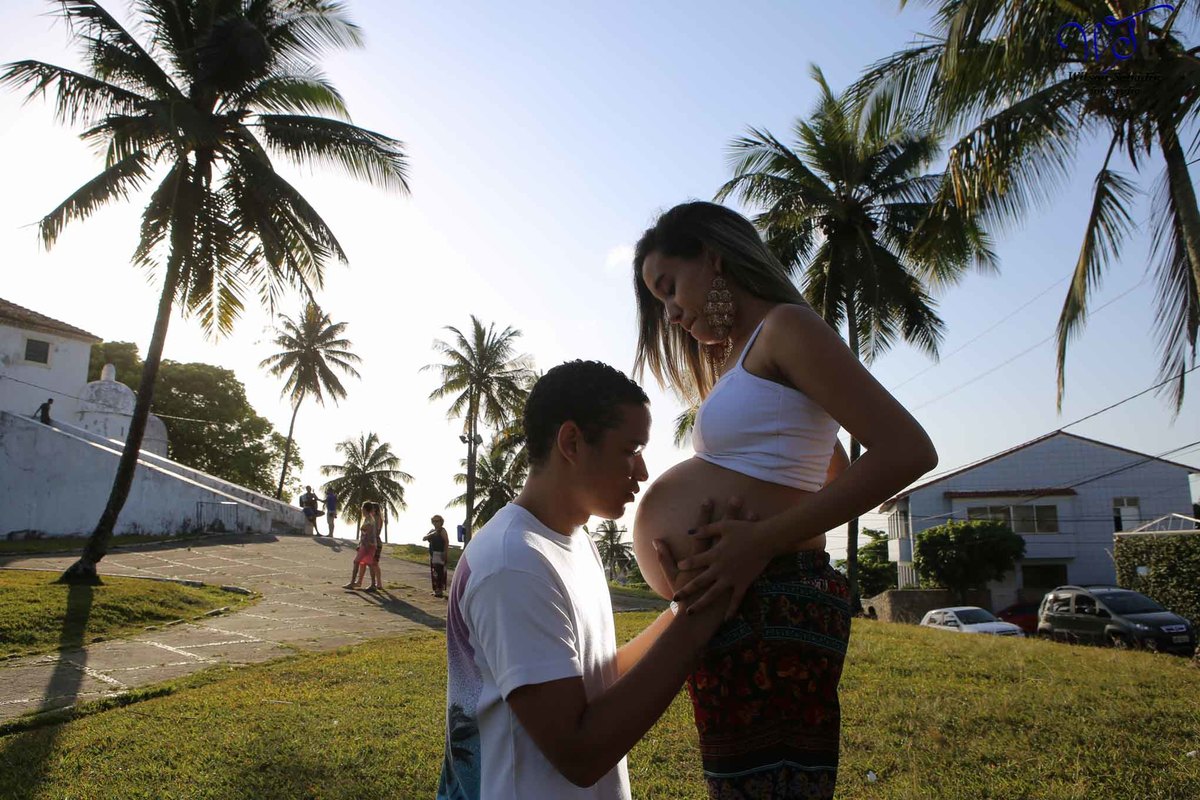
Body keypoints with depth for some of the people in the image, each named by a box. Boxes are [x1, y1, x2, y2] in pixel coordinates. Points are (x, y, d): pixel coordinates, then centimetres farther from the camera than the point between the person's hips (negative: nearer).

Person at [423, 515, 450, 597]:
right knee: (434, 572, 10)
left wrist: (445, 553, -20)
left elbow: (447, 542, -14)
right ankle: (436, 590, 17)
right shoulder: (432, 531, 17)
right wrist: (430, 535, -11)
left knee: (440, 572, -12)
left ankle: (440, 590, -12)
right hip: (433, 554, 8)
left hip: (440, 554, -8)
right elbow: (423, 539, 8)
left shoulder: (442, 530, -6)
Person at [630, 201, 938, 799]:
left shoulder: (785, 326, -8)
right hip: (751, 608, 10)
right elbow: (839, 477, 29)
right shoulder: (748, 357, 20)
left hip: (766, 613, -10)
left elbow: (907, 451, -19)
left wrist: (763, 540, -20)